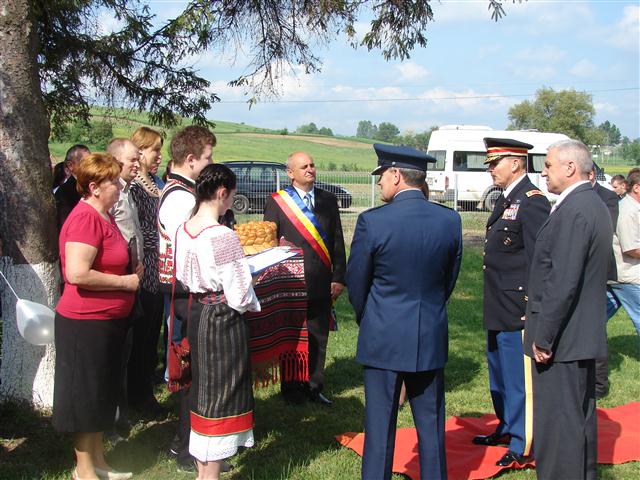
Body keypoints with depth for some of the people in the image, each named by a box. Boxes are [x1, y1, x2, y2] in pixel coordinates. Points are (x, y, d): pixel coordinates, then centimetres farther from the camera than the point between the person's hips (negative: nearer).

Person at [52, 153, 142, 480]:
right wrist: (125, 282, -18)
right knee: (87, 396, 4)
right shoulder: (85, 218, -20)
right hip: (86, 322, -10)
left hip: (107, 321, 10)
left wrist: (132, 272, 10)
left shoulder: (103, 216, 10)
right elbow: (78, 273, -29)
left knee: (102, 395, 19)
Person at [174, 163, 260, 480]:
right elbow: (239, 295, -19)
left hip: (196, 314, 8)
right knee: (222, 395, 5)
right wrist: (252, 305, 1)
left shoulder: (183, 230, 1)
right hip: (224, 320, -8)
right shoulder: (223, 236, -22)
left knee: (202, 389, 19)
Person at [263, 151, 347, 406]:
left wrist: (339, 278, 3)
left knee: (318, 340, 10)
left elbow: (337, 242, 9)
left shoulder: (328, 201, 9)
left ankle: (314, 388, 22)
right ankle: (292, 392, 18)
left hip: (321, 285, 3)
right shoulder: (276, 202, -1)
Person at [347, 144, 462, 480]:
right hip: (431, 339, 4)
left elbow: (356, 283, -4)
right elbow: (450, 279, 7)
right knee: (431, 424, 14)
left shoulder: (372, 221, -15)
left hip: (383, 339, -3)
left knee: (380, 426, 7)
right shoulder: (450, 220, -3)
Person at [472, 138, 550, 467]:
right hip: (498, 309, 10)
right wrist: (493, 304, 18)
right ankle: (508, 428, 37)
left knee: (519, 377, 0)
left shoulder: (532, 202, -16)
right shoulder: (506, 201, 14)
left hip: (518, 310, -10)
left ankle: (523, 446, 11)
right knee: (499, 374, 21)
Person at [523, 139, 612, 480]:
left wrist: (543, 336, -19)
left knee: (557, 421, -3)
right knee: (580, 417, 20)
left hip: (562, 338, -10)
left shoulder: (573, 211, -19)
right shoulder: (595, 206, 13)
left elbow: (563, 282, -24)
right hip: (584, 336, 10)